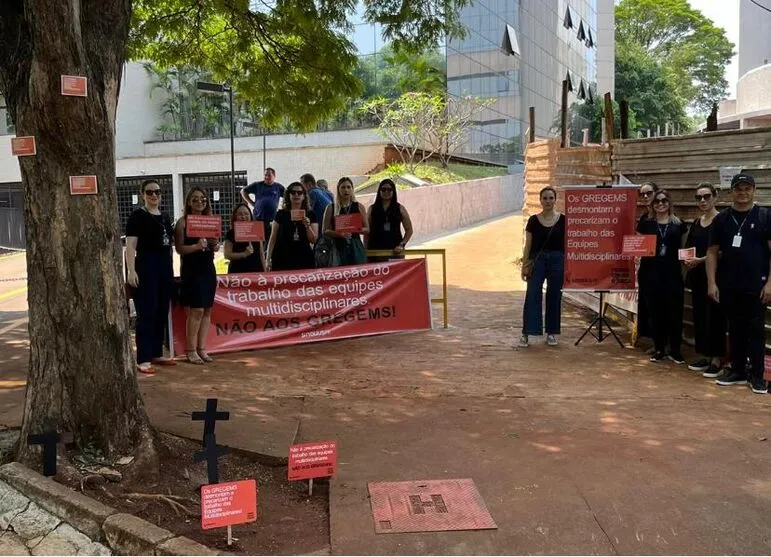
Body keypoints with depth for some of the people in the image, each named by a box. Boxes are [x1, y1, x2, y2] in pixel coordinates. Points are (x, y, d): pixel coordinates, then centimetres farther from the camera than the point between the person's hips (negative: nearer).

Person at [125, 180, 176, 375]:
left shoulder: (165, 217, 15)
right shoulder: (138, 216, -5)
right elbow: (130, 246, -11)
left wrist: (171, 270, 17)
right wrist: (131, 271, -20)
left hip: (165, 268, 7)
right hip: (146, 268, -7)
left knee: (162, 314, 10)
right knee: (146, 314, -7)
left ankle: (157, 354, 20)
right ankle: (143, 360, -5)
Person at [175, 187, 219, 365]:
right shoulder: (183, 222, -4)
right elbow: (179, 249, -9)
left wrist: (215, 245, -5)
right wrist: (196, 246, -25)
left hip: (208, 269, 6)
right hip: (191, 270, -6)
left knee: (207, 310, 5)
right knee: (196, 310, -9)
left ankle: (202, 349, 12)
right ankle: (191, 351, -1)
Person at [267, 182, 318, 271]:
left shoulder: (310, 215, 7)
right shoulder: (281, 215, 6)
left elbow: (314, 240, 3)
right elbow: (273, 238, 6)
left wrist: (307, 226, -14)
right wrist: (269, 259, 0)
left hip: (304, 258, 1)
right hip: (282, 259, 0)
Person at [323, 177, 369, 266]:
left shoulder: (358, 207, 10)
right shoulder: (331, 208, 6)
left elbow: (367, 229, 11)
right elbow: (325, 231, 1)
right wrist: (340, 234, -15)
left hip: (356, 247, 1)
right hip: (339, 247, -1)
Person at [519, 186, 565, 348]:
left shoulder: (563, 220, 2)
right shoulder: (533, 220, 1)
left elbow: (567, 244, 4)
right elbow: (528, 245, 3)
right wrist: (524, 265, -2)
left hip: (557, 260, 1)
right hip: (537, 260, -1)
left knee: (554, 297, 7)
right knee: (532, 296, -5)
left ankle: (551, 333, 18)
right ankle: (526, 333, -2)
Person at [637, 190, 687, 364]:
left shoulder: (678, 224, 8)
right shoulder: (645, 224, 6)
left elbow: (682, 248, 17)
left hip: (672, 272, 0)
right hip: (651, 272, 0)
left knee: (674, 311, -2)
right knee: (655, 311, 4)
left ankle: (675, 350, 9)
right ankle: (659, 349, 15)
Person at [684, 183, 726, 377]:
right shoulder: (696, 223, 13)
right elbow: (688, 248, 16)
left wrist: (701, 260, -20)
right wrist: (687, 260, -4)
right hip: (697, 275, 7)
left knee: (715, 316, -3)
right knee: (699, 315, 10)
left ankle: (717, 359, 3)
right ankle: (705, 356, 19)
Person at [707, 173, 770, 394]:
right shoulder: (721, 219, 7)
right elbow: (712, 252, 7)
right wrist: (711, 282, -1)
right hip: (729, 286, 3)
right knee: (735, 329, 11)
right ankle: (737, 371, 21)